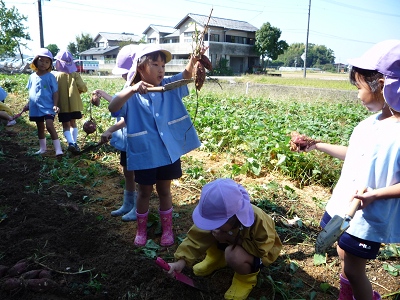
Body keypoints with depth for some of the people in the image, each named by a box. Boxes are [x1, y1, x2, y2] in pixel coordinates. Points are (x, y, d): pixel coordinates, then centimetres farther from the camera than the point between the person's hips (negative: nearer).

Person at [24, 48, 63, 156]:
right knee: (40, 128, 17)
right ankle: (43, 148, 32)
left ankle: (58, 149, -14)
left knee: (49, 126, -19)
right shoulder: (32, 76, 8)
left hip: (48, 107, -6)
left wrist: (55, 105, -16)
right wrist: (28, 104, 17)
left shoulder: (50, 77, -6)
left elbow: (55, 92, -7)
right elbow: (31, 92, 17)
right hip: (35, 107, 6)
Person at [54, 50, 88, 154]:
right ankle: (74, 143, 19)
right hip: (74, 103, 2)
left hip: (63, 105, -2)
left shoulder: (56, 75, -7)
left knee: (66, 125, 4)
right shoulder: (75, 74, -5)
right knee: (73, 123, 18)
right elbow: (83, 88, -14)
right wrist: (77, 92, 7)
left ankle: (71, 143, -17)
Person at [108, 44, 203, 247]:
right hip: (144, 154, -2)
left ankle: (167, 229, 35)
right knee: (144, 192, 15)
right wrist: (132, 90, -44)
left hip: (168, 151, 2)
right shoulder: (131, 95, -11)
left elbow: (186, 75, -15)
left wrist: (193, 59, -36)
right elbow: (112, 108, -28)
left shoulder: (169, 87, 0)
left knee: (164, 191, 17)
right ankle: (141, 230, 36)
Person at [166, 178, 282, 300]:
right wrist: (182, 261, -32)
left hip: (259, 252, -5)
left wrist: (230, 238, -34)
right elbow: (197, 238, -21)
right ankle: (217, 258, 13)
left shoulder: (259, 221, -40)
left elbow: (261, 249, -30)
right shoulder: (218, 215, -25)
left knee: (233, 255, -36)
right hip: (234, 244, 5)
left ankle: (246, 278, -4)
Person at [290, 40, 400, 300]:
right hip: (343, 204, 8)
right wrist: (317, 145, 13)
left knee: (353, 269, 7)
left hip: (370, 216, -8)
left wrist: (376, 194, -30)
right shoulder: (370, 123, 1)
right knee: (344, 256, 24)